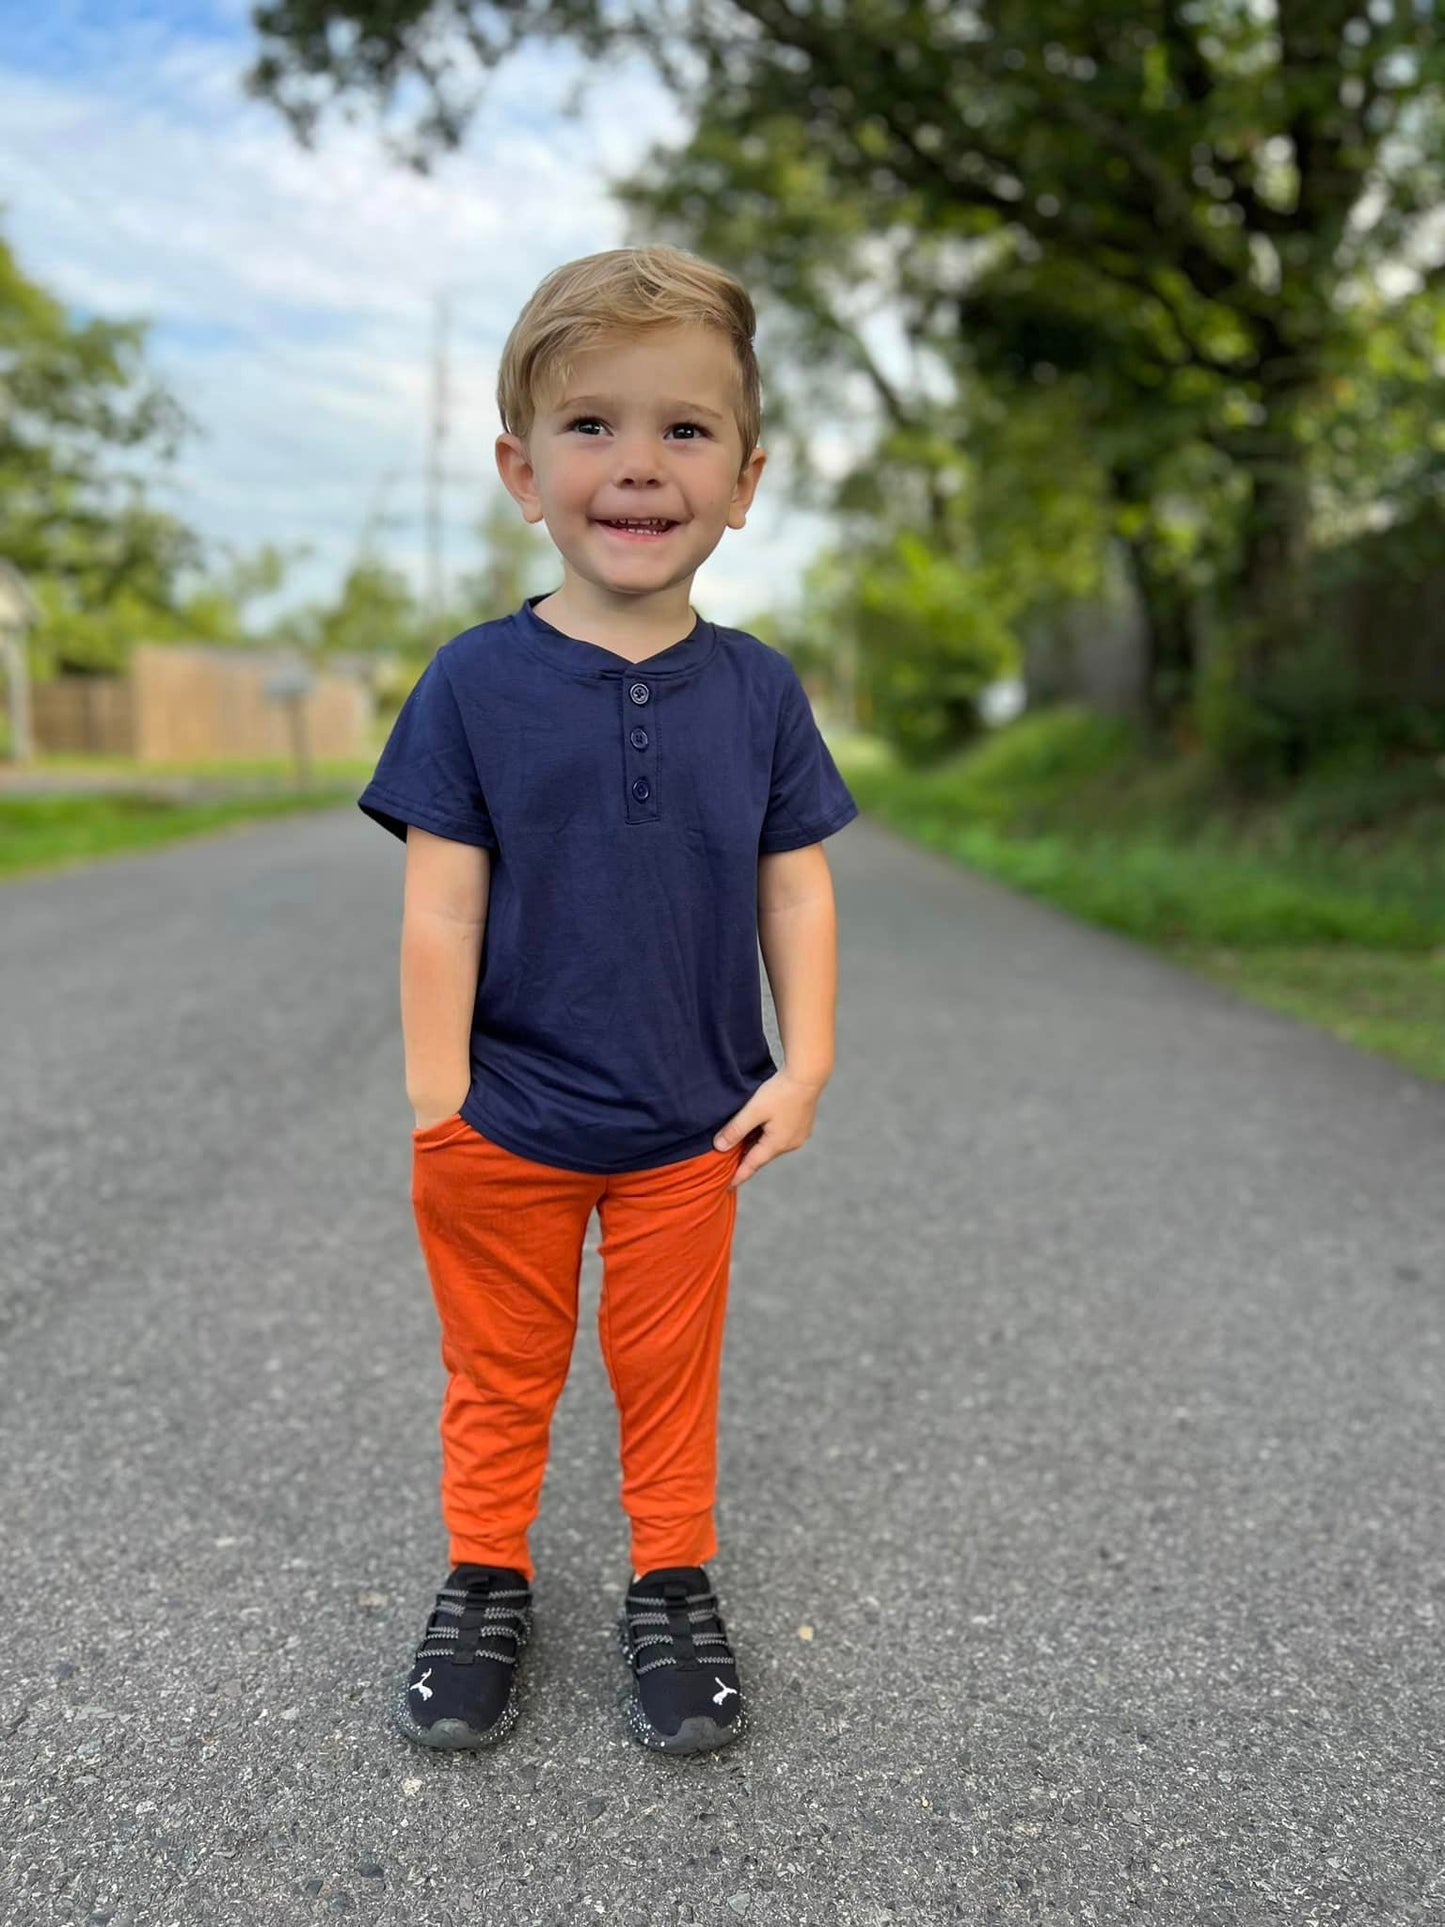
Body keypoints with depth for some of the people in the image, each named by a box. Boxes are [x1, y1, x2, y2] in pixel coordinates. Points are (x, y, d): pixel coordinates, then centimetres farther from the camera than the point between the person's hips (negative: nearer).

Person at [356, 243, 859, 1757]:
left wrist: (801, 1069, -4)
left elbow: (797, 893, 1)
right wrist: (437, 1102, -11)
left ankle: (673, 1588, 39)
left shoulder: (758, 691, -3)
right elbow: (442, 908, -10)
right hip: (503, 1126, -1)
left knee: (669, 1372, 18)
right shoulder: (475, 683, -10)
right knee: (499, 1374, 18)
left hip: (690, 1130, 2)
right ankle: (485, 1578, 40)